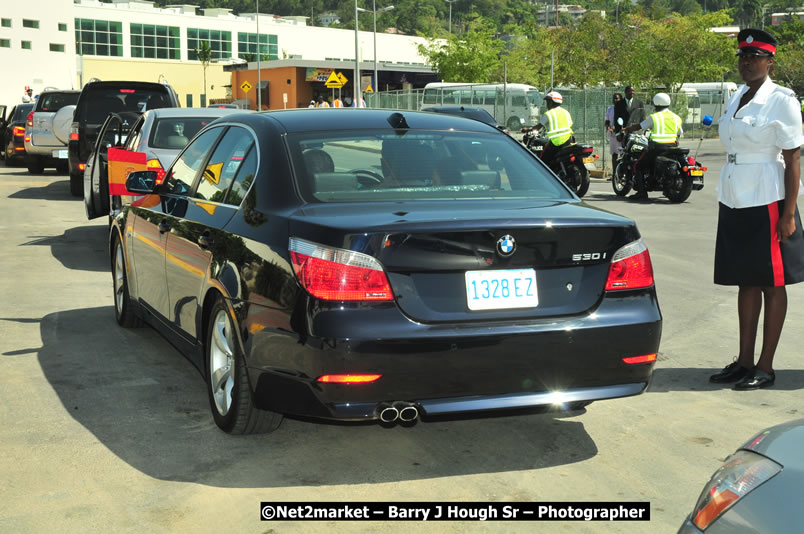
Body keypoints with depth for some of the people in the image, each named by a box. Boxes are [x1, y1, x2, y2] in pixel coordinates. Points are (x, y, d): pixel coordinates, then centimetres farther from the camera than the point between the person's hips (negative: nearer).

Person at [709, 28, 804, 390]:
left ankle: (765, 367, 7)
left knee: (771, 283, 1)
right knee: (745, 281, 11)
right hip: (734, 203, 7)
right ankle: (744, 361, 19)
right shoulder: (737, 98, 12)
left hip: (766, 203, -7)